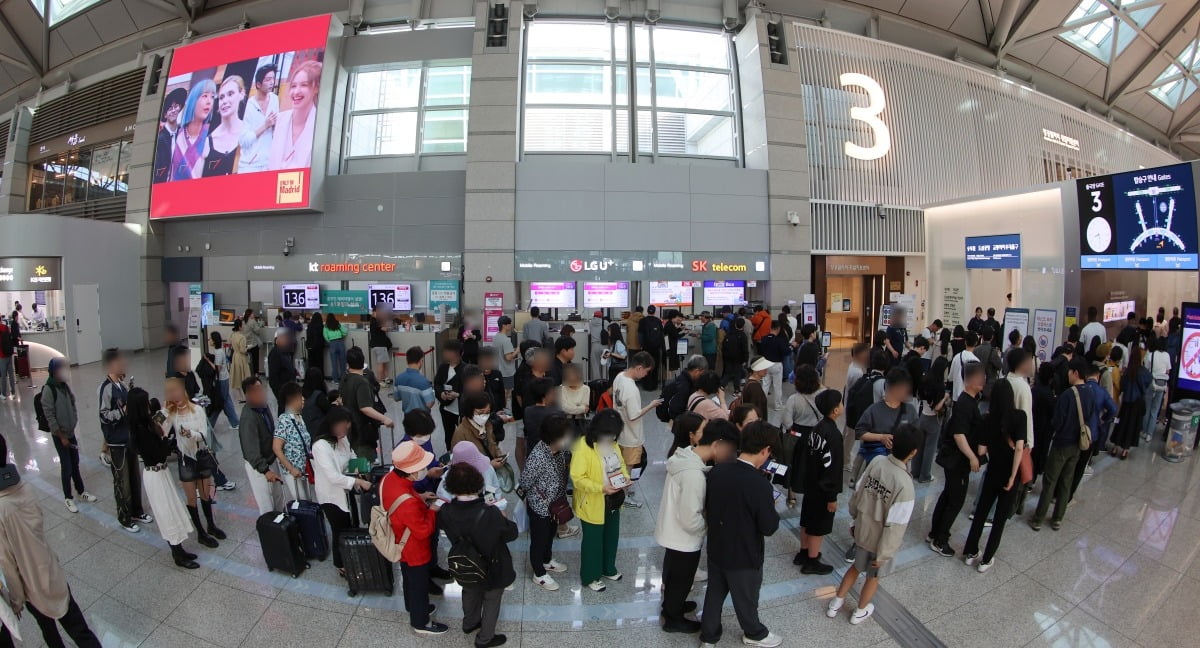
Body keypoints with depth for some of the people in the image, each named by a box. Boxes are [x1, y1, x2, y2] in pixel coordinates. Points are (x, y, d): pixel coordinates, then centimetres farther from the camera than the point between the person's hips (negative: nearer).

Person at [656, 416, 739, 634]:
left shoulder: (685, 455, -7)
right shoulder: (694, 474, -36)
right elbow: (691, 520, -32)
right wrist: (713, 524, -14)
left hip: (673, 534, 8)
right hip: (683, 540, -8)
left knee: (673, 576, 30)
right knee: (681, 580, 17)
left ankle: (671, 605, 52)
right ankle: (673, 619, 39)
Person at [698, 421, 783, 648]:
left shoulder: (716, 471, -12)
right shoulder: (760, 486, -31)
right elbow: (769, 528, -19)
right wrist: (771, 507, -3)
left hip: (716, 549, 5)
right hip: (744, 556, -5)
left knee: (714, 593, 23)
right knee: (746, 598, 21)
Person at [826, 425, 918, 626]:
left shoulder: (876, 464, -15)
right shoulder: (905, 485, -32)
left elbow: (856, 494, -1)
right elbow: (895, 526, -26)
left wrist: (856, 517, 17)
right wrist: (883, 555, -14)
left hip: (863, 529, 5)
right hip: (880, 538, -4)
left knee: (857, 566, 29)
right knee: (874, 575, 23)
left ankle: (837, 602, 42)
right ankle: (860, 611, 45)